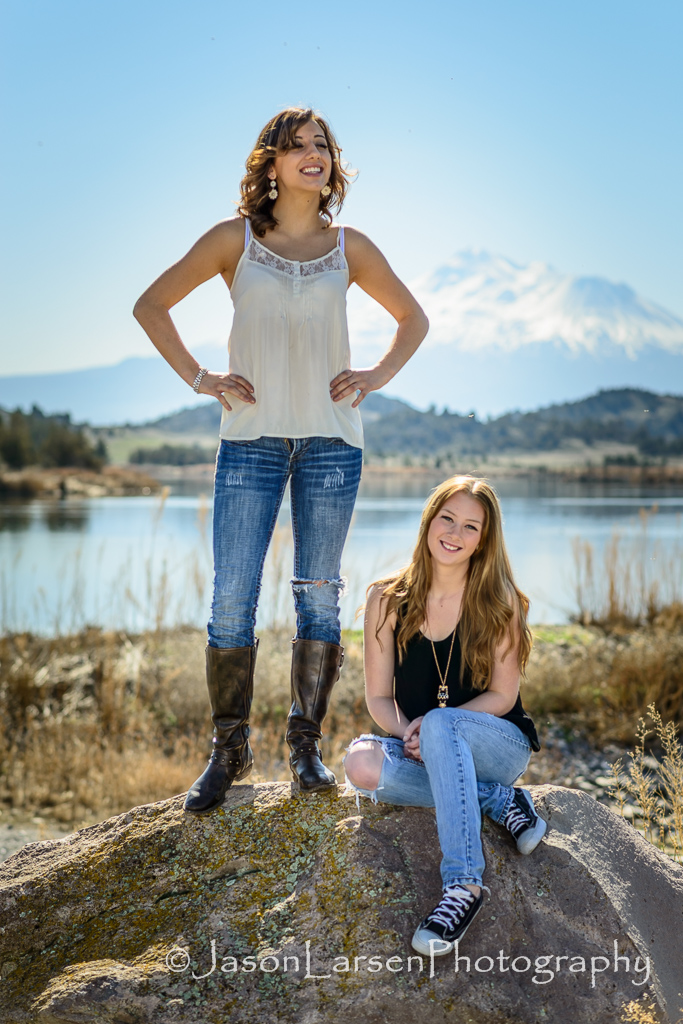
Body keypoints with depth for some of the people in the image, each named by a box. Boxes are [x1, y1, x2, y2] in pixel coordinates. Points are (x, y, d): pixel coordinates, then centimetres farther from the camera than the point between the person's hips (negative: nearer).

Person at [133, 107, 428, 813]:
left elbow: (412, 318, 21)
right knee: (231, 599, -5)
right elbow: (151, 305, 10)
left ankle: (306, 745, 15)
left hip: (331, 437, 1)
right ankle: (229, 750, 9)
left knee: (318, 595, 3)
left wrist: (376, 376, 6)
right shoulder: (235, 239, 5)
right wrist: (197, 378, 1)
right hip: (251, 437, -1)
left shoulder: (349, 247, 9)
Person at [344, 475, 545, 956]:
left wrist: (430, 725, -21)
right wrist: (406, 732, -21)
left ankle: (463, 883, -39)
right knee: (361, 763, -29)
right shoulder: (388, 600, -2)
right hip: (421, 751, 3)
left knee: (441, 722, -36)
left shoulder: (499, 603, -7)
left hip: (500, 745, -3)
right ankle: (500, 800, -18)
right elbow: (379, 697, 1)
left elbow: (502, 696, -6)